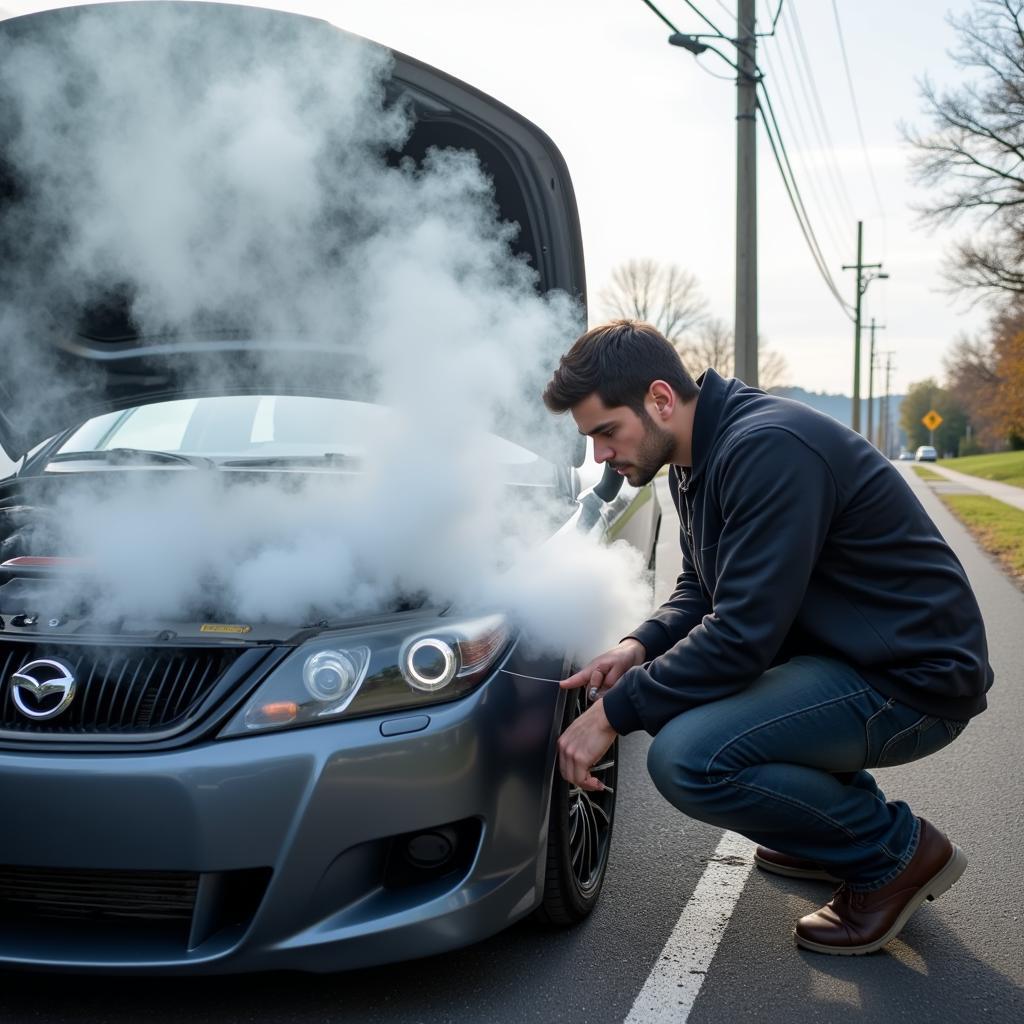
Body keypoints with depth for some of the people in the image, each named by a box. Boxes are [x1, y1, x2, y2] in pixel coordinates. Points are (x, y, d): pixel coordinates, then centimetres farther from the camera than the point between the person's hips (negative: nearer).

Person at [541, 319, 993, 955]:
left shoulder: (768, 448, -24)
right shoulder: (696, 460, 7)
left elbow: (743, 634, -27)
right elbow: (702, 592, 17)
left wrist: (615, 712, -19)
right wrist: (641, 647, -3)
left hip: (914, 681, -10)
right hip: (838, 651, 10)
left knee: (686, 758, -25)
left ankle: (897, 852, -3)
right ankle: (838, 830, 19)